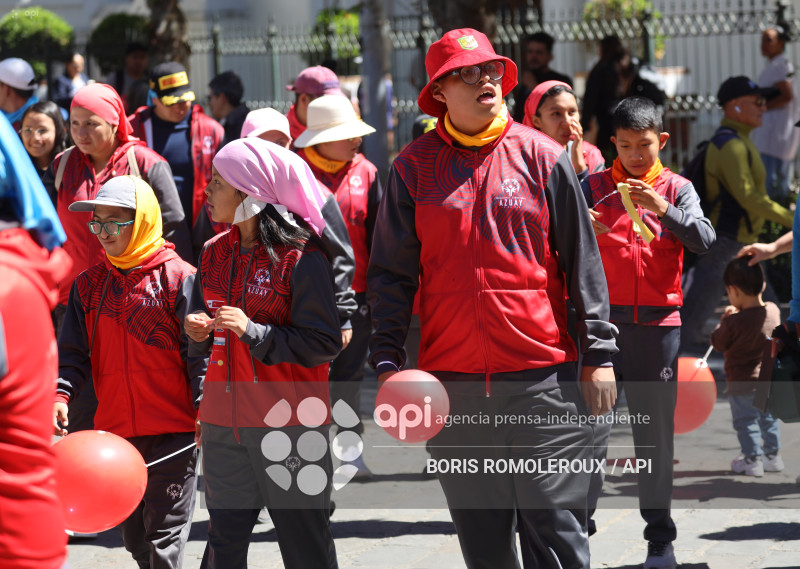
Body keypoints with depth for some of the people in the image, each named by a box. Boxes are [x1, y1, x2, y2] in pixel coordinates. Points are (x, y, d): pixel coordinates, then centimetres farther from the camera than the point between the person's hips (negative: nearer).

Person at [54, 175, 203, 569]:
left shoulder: (179, 278, -6)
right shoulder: (89, 284, 9)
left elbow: (199, 353, -8)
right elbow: (74, 354, 11)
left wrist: (205, 412, -16)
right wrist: (60, 394, -6)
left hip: (173, 432, -5)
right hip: (114, 432, 5)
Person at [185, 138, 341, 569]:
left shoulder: (301, 258, -10)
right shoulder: (214, 254, 11)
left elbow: (324, 343, -14)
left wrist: (252, 331, -20)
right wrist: (197, 332, -2)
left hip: (289, 425, -6)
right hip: (224, 424, 6)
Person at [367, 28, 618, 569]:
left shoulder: (543, 157, 3)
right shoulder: (415, 167, 5)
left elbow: (583, 261, 4)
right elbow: (391, 273, 7)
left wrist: (598, 354, 0)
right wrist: (387, 361, -2)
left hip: (542, 377, -1)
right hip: (453, 379, 2)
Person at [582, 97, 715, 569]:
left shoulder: (677, 189, 7)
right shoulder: (595, 186, 6)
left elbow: (704, 240, -7)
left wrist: (662, 209, -21)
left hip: (658, 323, 1)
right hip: (604, 320, 0)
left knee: (656, 432, 5)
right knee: (593, 426, -6)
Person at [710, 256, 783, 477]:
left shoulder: (734, 322, -26)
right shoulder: (773, 311, -8)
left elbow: (718, 343, -10)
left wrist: (724, 320, 2)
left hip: (742, 383, -6)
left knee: (746, 421, 8)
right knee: (769, 417, 21)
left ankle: (752, 459, 11)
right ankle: (772, 455, 30)